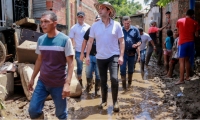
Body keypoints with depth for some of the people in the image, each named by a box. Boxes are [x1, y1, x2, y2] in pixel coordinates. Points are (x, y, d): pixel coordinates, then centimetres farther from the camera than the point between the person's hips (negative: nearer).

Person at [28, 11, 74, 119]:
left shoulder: (65, 40, -12)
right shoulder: (41, 39, 2)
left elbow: (70, 63, -12)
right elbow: (39, 60, 12)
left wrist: (67, 84, -19)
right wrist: (32, 78, 13)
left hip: (59, 84, -4)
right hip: (42, 82, 4)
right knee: (33, 110, 5)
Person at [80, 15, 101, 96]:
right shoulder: (90, 29, 4)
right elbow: (85, 41, 9)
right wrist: (82, 53, 5)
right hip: (90, 55, 2)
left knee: (98, 74, 6)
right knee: (88, 72, 8)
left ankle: (97, 90, 21)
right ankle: (89, 85, 35)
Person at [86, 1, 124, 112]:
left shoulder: (116, 25, -4)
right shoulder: (95, 25, 0)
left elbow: (121, 41, -2)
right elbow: (90, 41, 4)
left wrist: (121, 56, -10)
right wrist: (87, 55, -2)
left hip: (113, 56, -2)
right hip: (100, 57, 3)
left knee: (114, 78, -15)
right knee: (103, 80, 11)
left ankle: (115, 102, 5)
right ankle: (104, 100, 30)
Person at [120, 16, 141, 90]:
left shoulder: (135, 29, 1)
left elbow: (139, 41, 2)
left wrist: (137, 45, -19)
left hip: (132, 53, 2)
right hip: (123, 53, -1)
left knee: (131, 69, 15)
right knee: (122, 70, -3)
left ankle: (129, 83, 34)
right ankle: (124, 85, 9)